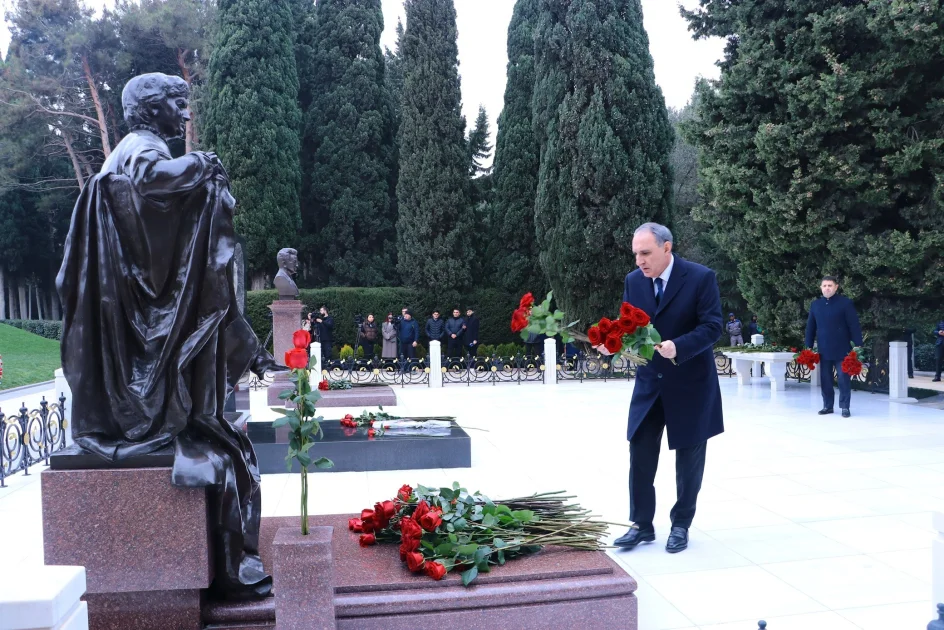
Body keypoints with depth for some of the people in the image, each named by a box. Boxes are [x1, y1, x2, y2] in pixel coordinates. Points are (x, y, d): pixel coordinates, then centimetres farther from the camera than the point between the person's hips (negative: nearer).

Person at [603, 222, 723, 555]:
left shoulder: (701, 277, -15)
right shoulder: (633, 280, -1)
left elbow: (712, 327, -18)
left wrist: (677, 346, -34)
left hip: (690, 383, -4)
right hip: (649, 383, 4)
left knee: (688, 458, 9)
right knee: (640, 455, 4)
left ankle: (680, 525, 25)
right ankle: (641, 524, 17)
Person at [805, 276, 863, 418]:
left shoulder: (845, 302, -3)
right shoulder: (815, 304, 9)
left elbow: (854, 325, -5)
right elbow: (810, 326, 12)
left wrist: (857, 345, -10)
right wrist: (809, 346, 9)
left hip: (841, 349, -4)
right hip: (823, 349, 4)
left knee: (843, 378, 0)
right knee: (825, 379, 8)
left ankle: (845, 407, 8)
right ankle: (828, 406, 17)